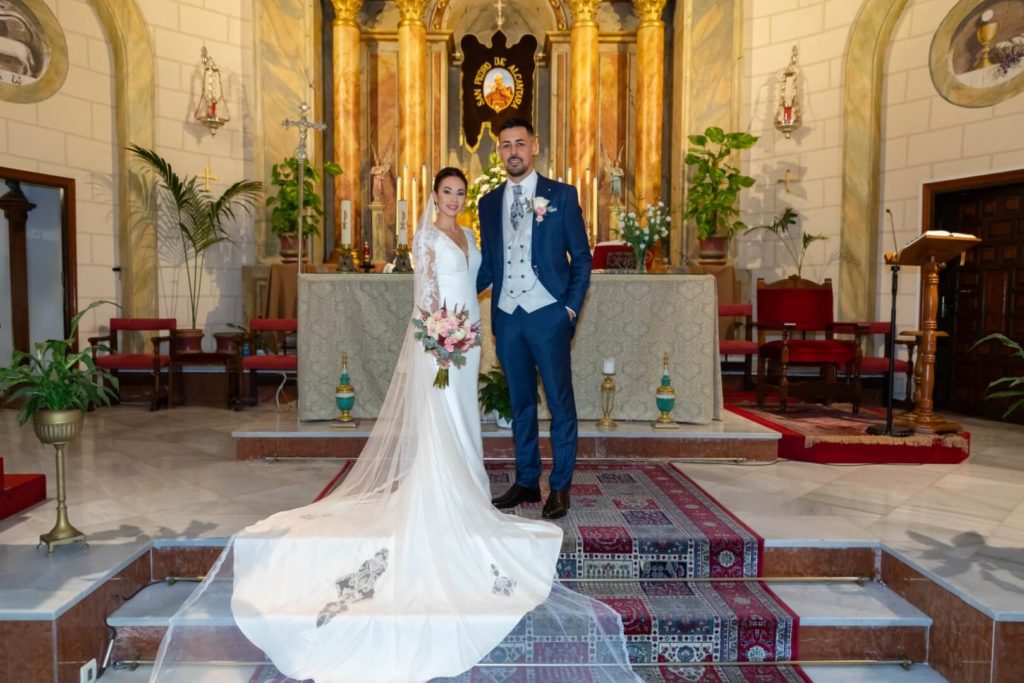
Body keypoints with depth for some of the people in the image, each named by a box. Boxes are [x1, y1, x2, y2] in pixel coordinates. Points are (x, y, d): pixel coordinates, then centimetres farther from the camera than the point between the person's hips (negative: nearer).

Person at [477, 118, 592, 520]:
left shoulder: (562, 195, 3)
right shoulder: (489, 203, 13)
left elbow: (581, 257, 2)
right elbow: (488, 265, 14)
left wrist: (572, 307, -7)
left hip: (548, 314, -4)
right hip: (506, 317, 4)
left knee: (560, 403, 2)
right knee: (520, 403, 12)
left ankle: (560, 487, 15)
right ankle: (526, 482, 24)